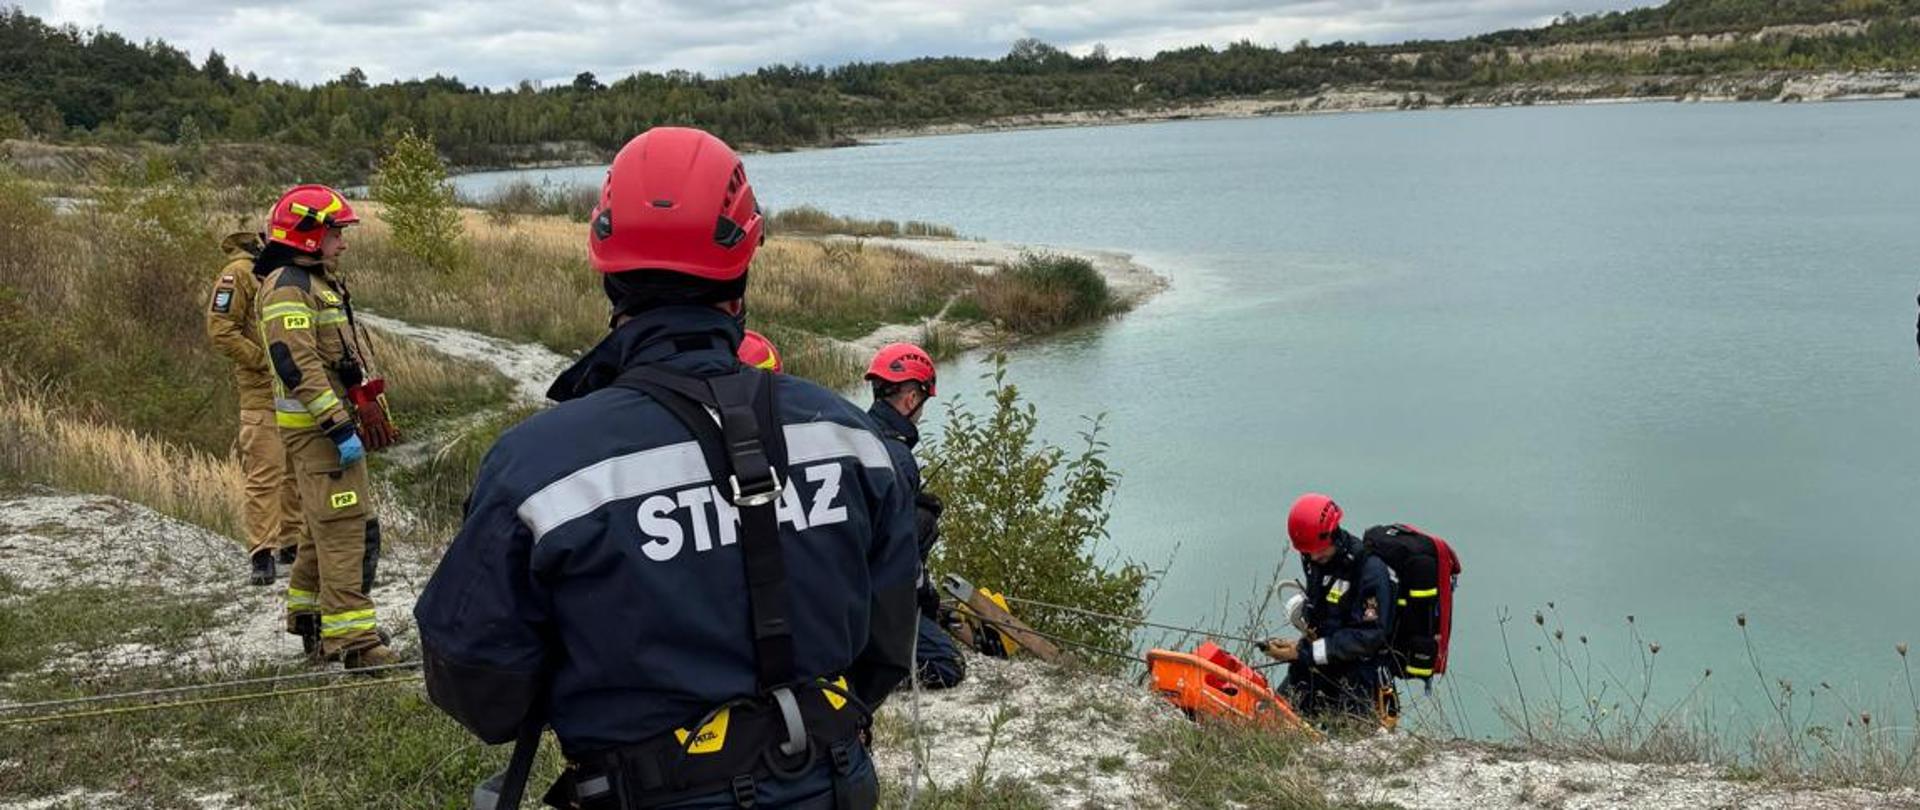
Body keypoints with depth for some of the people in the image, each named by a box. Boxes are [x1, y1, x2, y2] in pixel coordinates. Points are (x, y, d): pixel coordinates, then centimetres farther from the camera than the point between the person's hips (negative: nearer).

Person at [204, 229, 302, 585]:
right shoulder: (241, 272, -8)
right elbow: (220, 331, -14)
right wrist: (266, 361, -16)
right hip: (262, 390, -7)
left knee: (299, 471, 12)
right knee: (264, 474, -8)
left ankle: (292, 543, 22)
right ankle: (262, 553, -4)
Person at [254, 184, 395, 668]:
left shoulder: (318, 281, 19)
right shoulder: (287, 287, -14)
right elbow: (299, 366, -23)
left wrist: (348, 419, 26)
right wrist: (340, 427, -25)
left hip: (331, 422, 10)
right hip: (316, 426, -10)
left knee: (326, 525, 18)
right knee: (345, 526, -11)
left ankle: (308, 616, 29)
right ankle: (351, 636, -9)